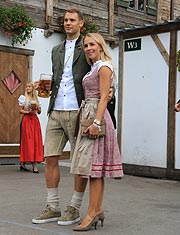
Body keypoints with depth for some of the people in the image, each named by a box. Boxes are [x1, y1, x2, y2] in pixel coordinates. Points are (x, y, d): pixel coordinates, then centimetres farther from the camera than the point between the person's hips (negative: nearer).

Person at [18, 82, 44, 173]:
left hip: (35, 120, 5)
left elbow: (40, 112, 16)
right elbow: (20, 110, -1)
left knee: (36, 141, -1)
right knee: (28, 141, -9)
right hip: (26, 120, -5)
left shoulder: (36, 99, 14)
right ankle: (34, 165, -11)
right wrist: (29, 112, -15)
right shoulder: (23, 98, 4)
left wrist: (37, 108, -5)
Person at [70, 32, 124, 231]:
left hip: (96, 116, -9)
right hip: (88, 115, 9)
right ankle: (98, 210, 13)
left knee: (94, 164, -10)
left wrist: (96, 123, -23)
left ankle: (92, 213, -9)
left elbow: (104, 97, -15)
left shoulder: (104, 67, -7)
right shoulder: (93, 68, 20)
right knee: (95, 167, 8)